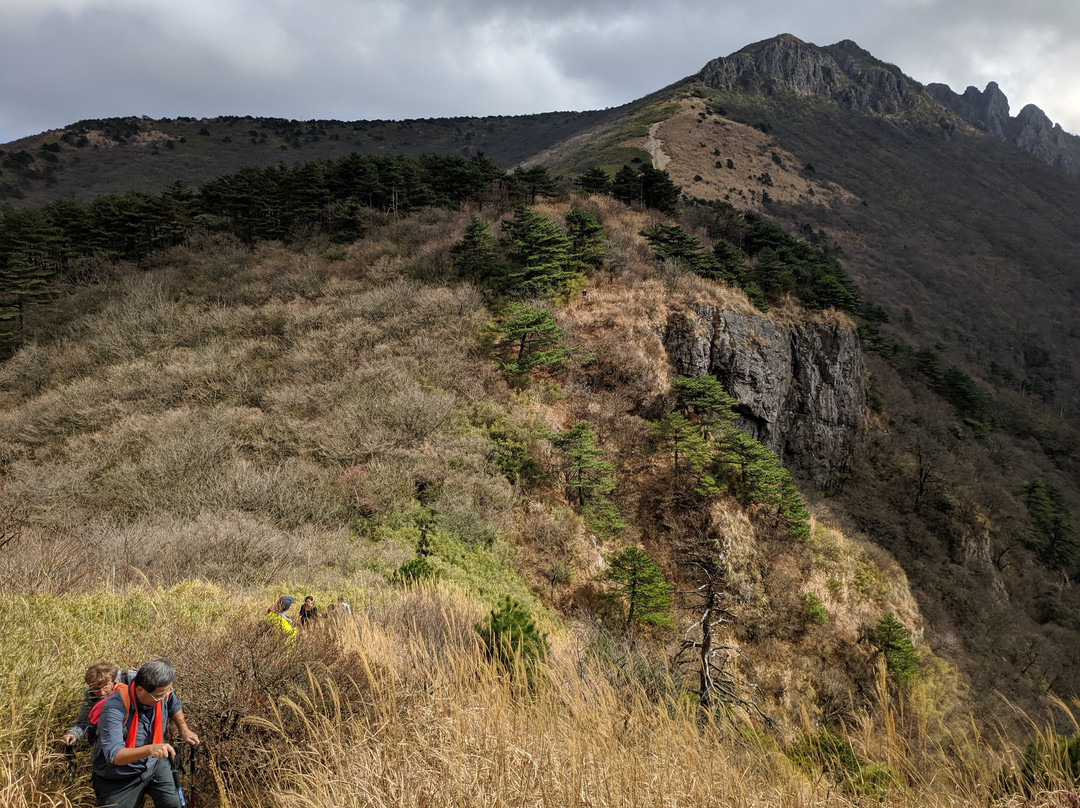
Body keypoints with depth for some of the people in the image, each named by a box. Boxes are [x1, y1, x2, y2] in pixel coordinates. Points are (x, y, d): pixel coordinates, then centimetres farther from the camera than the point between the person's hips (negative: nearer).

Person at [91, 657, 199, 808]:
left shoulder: (163, 692, -15)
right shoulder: (114, 709, -34)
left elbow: (174, 706, 11)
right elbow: (113, 755, -40)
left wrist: (184, 730, 1)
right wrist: (150, 749, -53)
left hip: (154, 763, 4)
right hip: (120, 778, -4)